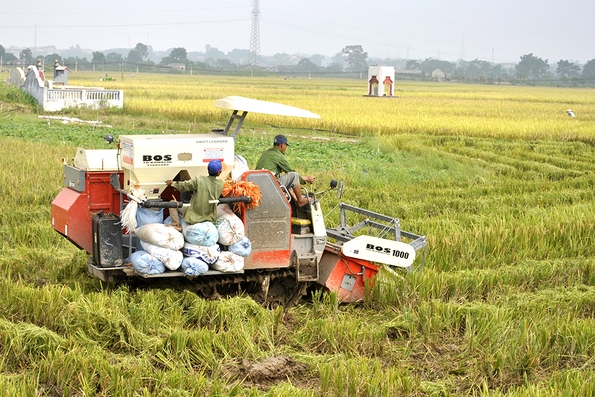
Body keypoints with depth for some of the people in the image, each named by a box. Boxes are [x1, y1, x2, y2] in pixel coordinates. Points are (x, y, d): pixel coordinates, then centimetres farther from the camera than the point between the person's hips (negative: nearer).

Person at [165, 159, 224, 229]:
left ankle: (176, 225, -3)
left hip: (193, 217, -4)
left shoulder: (199, 180, -16)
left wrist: (172, 183, 6)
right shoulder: (220, 184, -6)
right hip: (210, 218, 4)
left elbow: (184, 186, -13)